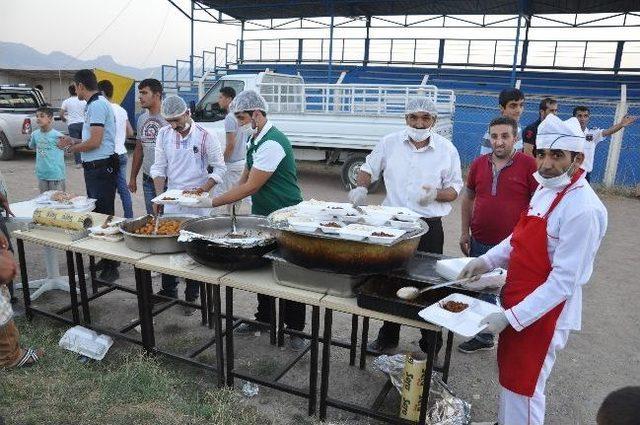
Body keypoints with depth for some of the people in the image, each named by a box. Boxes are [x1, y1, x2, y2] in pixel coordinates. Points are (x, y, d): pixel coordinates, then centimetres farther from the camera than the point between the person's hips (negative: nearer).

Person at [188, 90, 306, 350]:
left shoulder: (272, 144, -23)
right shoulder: (255, 140, 9)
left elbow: (251, 187, -23)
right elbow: (245, 177, 15)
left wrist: (212, 203, -16)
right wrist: (228, 202, 1)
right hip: (262, 215, 9)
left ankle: (295, 329, 18)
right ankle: (263, 319, 35)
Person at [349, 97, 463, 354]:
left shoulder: (447, 149, 0)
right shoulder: (390, 143, 4)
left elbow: (455, 189, 4)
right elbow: (368, 169, 15)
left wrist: (435, 194, -16)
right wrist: (361, 188, -5)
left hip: (429, 226, -2)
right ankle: (388, 337, 30)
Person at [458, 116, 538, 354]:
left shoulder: (528, 165, -9)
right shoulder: (479, 164, 4)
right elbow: (468, 197, 14)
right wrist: (465, 232, 10)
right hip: (480, 242, 5)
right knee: (483, 291, 18)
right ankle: (483, 336, 36)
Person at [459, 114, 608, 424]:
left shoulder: (583, 209, -26)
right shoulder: (546, 188, 2)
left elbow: (564, 281, -25)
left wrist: (512, 317, -25)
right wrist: (487, 260, 1)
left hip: (542, 312, -8)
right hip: (518, 301, 9)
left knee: (523, 387, 8)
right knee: (509, 372, 25)